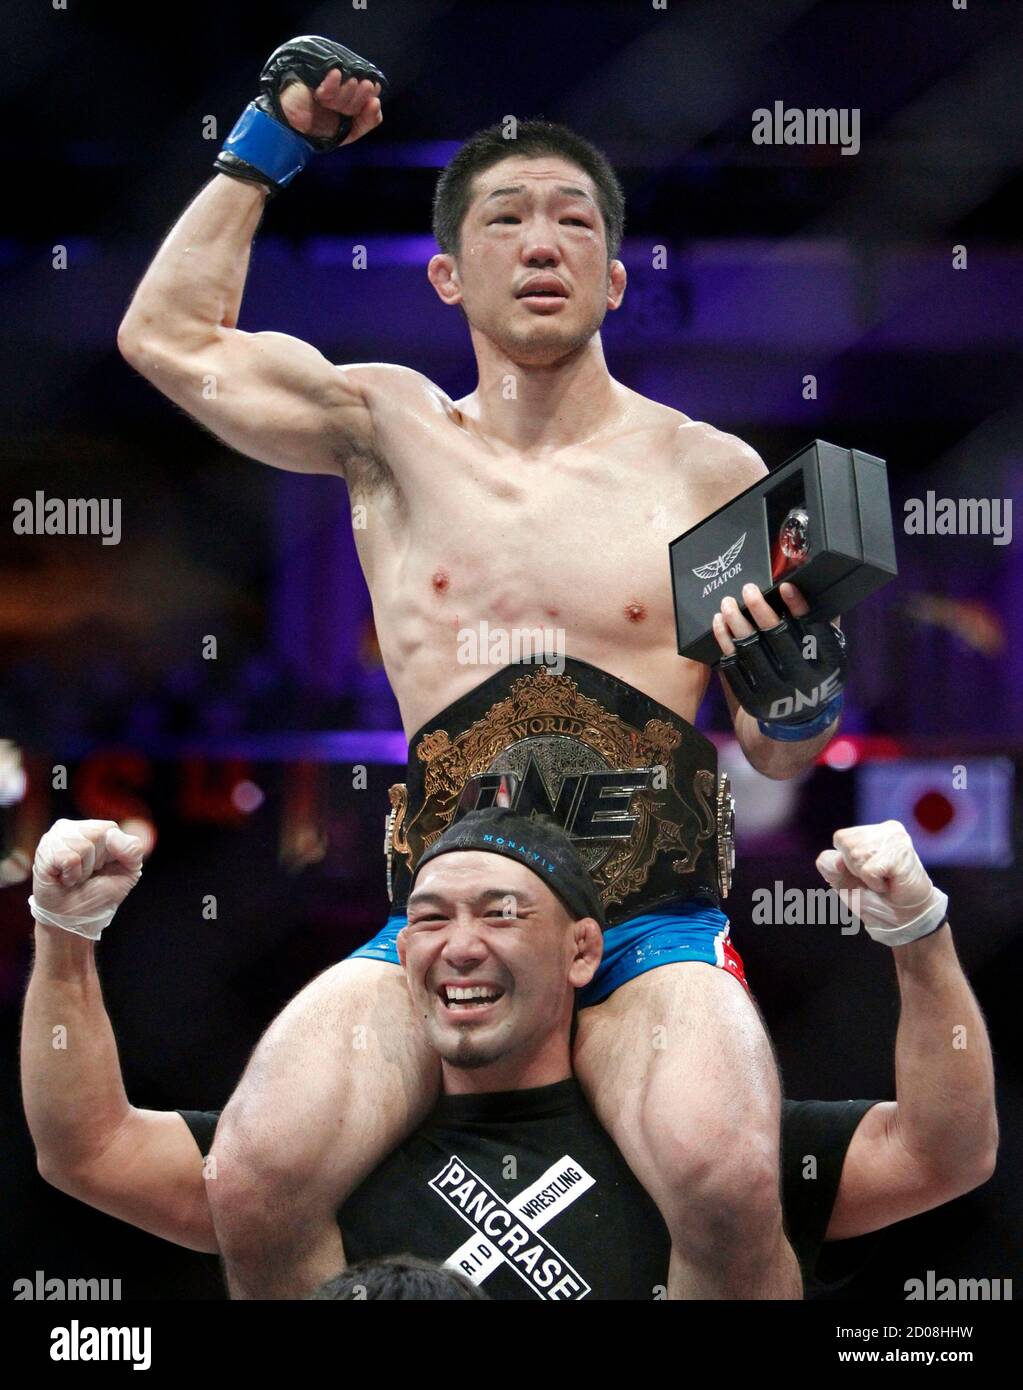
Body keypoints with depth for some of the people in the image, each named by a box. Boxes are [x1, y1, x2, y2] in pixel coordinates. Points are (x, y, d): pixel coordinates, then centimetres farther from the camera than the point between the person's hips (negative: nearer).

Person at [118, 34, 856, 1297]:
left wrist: (797, 682, -12)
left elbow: (781, 754, 11)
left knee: (726, 1183, -33)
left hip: (655, 928, -1)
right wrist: (270, 146, 22)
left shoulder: (708, 471, 8)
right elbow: (170, 336, 17)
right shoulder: (392, 431, 12)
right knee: (257, 1184, -26)